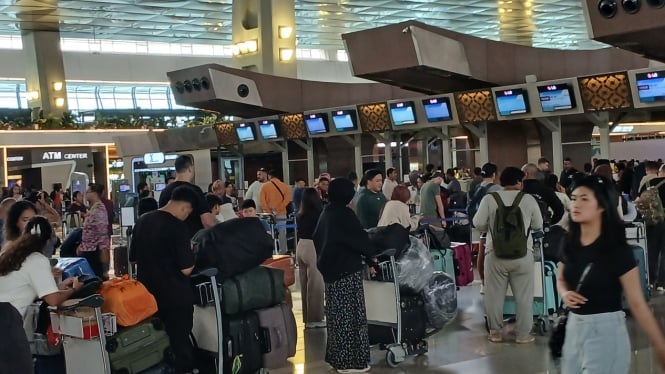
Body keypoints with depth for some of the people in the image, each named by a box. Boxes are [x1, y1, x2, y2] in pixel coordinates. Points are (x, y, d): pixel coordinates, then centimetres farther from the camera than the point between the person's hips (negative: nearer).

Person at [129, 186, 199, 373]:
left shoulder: (142, 221, 3)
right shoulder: (178, 227, -19)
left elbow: (133, 258, 15)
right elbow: (186, 269, -21)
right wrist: (191, 256, -1)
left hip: (148, 295, 7)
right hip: (176, 297, -7)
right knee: (180, 344, 5)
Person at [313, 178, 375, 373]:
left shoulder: (326, 213, 8)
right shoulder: (345, 214, -16)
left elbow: (317, 238, 17)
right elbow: (360, 238, -13)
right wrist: (371, 254, 4)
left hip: (330, 269, 8)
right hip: (347, 270, -8)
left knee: (336, 313, 14)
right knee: (350, 314, -3)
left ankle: (336, 356, 20)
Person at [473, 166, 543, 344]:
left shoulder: (489, 199, -3)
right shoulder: (529, 199, -1)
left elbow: (478, 224, 0)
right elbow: (538, 225, 7)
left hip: (495, 254, 0)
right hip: (522, 255, 0)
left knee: (494, 295, 10)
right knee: (523, 296, 9)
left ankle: (495, 332, 18)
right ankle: (523, 334, 14)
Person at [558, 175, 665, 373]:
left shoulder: (618, 250, -15)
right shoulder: (570, 244, 1)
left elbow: (637, 304, -15)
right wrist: (565, 294, -5)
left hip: (605, 330, -6)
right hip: (574, 327, 6)